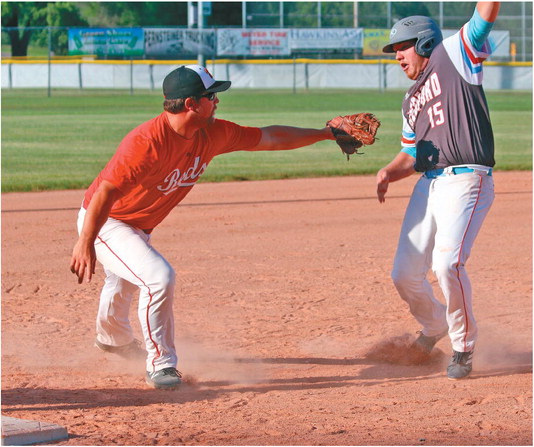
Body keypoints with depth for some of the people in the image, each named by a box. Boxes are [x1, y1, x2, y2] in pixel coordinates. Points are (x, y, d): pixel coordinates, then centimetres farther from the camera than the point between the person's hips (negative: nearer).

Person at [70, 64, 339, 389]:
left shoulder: (213, 135, -12)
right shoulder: (148, 142, -37)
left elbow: (269, 138, -1)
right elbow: (106, 192, -37)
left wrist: (327, 134, 0)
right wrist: (85, 243, -42)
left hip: (139, 227, 9)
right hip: (103, 222, -9)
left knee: (125, 282, 32)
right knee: (158, 277, -25)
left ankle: (113, 339, 62)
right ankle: (160, 365, -12)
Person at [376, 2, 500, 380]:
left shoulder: (455, 55, 3)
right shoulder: (411, 100, 23)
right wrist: (390, 172, 5)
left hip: (466, 182, -8)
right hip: (428, 185, 8)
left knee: (447, 263, -23)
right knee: (405, 275, 5)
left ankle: (464, 347, -5)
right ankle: (434, 326, 34)